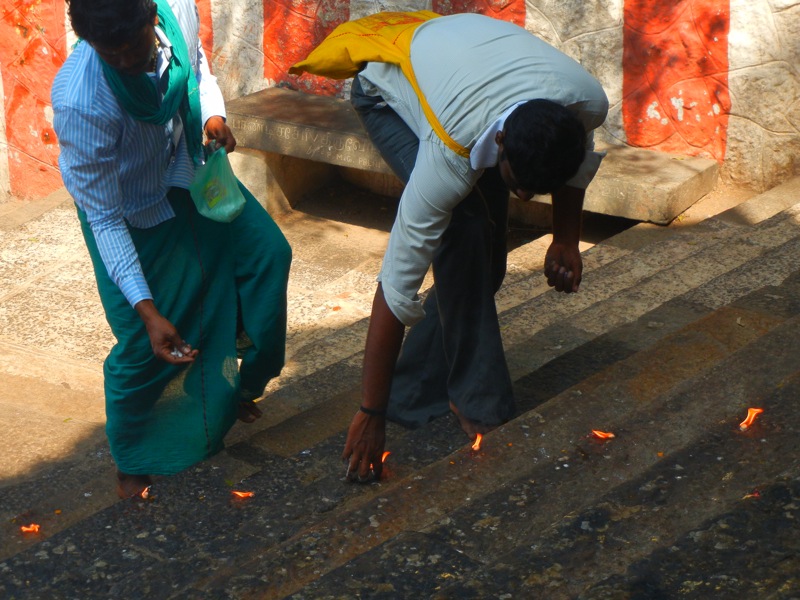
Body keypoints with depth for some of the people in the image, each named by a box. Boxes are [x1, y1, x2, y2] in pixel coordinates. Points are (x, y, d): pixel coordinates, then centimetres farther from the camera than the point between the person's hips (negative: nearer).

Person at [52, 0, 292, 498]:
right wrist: (148, 310, -33)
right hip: (129, 211, -6)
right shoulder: (81, 102, -40)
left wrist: (214, 115, -16)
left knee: (267, 253, 4)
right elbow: (104, 220, -30)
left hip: (191, 174, 6)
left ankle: (240, 384, 28)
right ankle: (131, 458, 27)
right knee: (143, 343, -1)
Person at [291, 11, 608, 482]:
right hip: (390, 90, -5)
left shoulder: (590, 103, -34)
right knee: (462, 229, -26)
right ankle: (479, 402, -16)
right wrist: (370, 416, -35)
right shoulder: (451, 154, -45)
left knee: (484, 264, -2)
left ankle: (413, 393, 11)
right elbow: (398, 287, -39)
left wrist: (567, 239, -8)